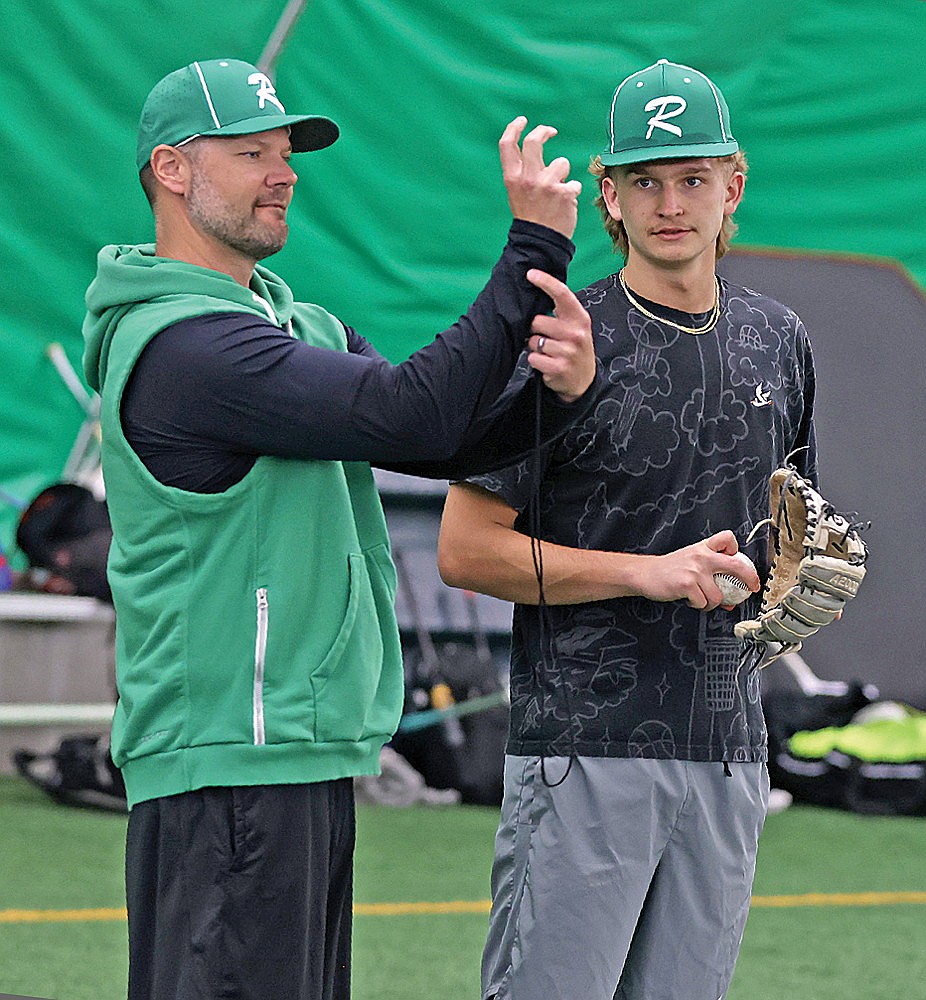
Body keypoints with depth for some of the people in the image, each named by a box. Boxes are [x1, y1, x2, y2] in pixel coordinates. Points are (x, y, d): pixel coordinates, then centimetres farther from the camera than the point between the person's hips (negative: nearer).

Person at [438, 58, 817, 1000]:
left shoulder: (777, 340, 12)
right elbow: (465, 551, -8)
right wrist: (650, 573, -15)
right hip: (584, 744, -6)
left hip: (729, 746, 6)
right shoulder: (561, 342, -6)